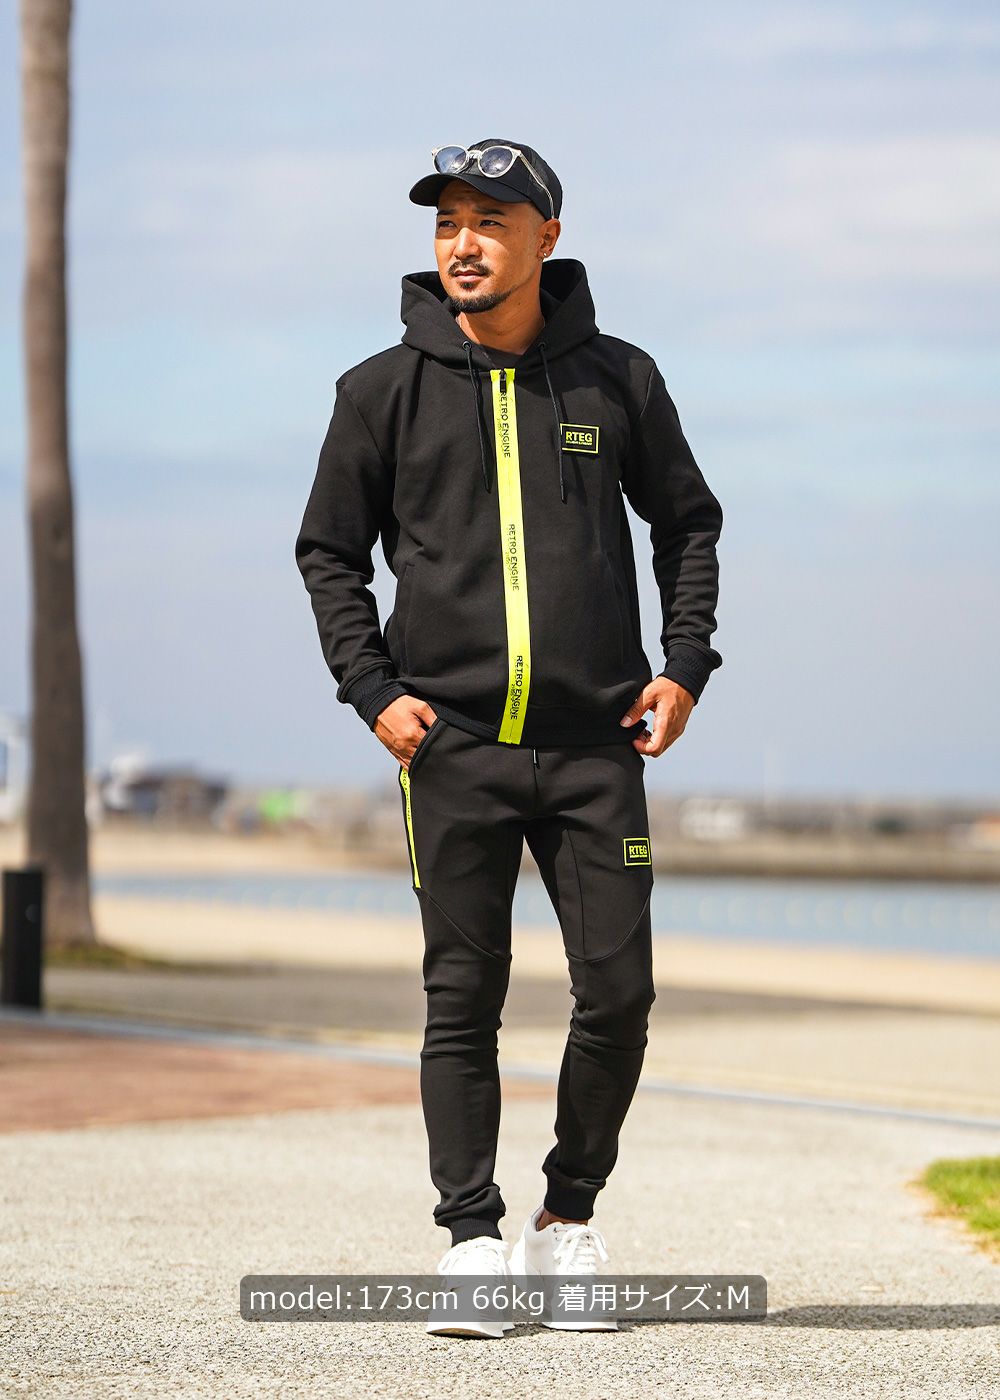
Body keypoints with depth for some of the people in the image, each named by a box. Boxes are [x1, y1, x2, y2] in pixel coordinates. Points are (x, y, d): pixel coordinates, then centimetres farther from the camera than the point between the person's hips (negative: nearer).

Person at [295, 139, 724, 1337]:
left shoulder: (617, 380, 7)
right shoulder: (387, 390, 4)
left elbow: (687, 521, 17)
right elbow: (329, 552, 10)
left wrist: (685, 665, 5)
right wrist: (373, 690, -3)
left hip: (595, 745, 1)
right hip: (452, 744, -1)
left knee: (618, 994, -2)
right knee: (462, 999, -1)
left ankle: (569, 1220, 16)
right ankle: (472, 1240, 5)